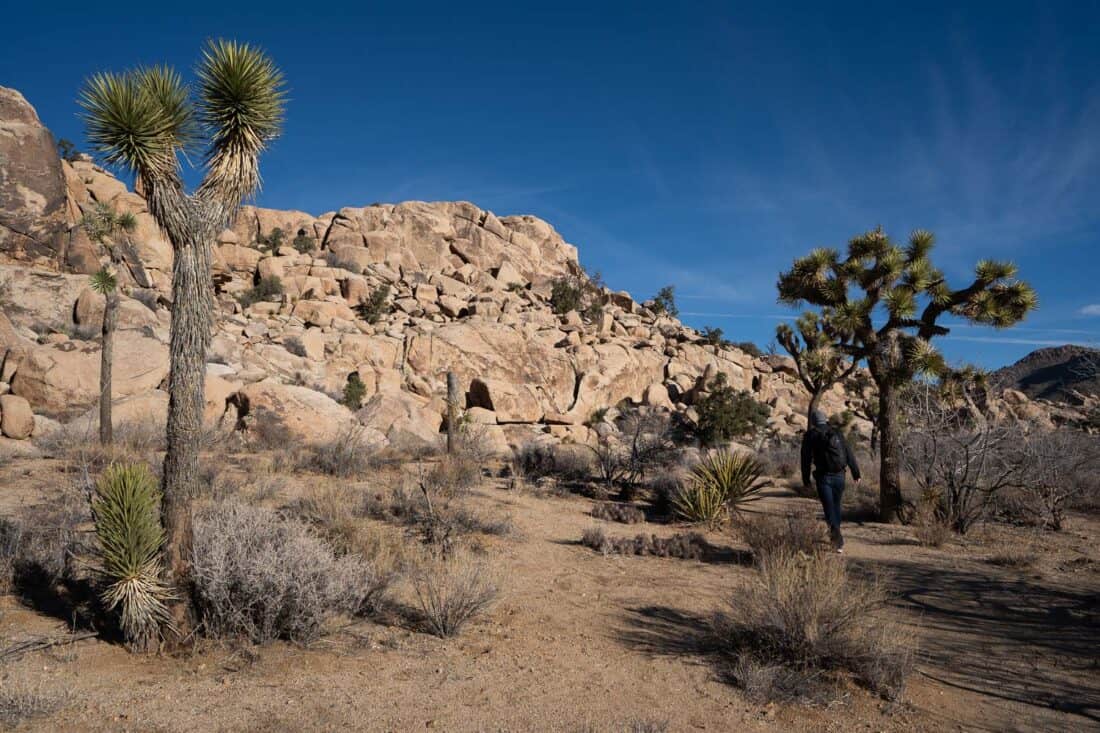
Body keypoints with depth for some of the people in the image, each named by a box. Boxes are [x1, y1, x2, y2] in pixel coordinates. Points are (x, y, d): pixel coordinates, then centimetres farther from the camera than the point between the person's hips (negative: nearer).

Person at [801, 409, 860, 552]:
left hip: (823, 477, -4)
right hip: (839, 476, 4)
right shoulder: (836, 433, 10)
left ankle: (838, 541, -19)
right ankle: (835, 536, 29)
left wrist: (805, 479, 6)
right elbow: (849, 454, 8)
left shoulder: (810, 435, 1)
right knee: (836, 506, 19)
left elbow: (806, 458, -1)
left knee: (829, 508, -4)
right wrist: (856, 473, 11)